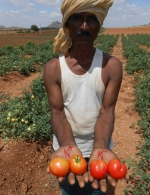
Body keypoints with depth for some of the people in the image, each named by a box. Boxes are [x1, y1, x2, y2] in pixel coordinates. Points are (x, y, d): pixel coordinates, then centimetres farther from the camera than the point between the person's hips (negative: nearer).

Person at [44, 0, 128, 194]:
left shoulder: (112, 66, -13)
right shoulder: (53, 68, -12)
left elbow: (106, 111, -16)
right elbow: (57, 112, -16)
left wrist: (100, 149, -33)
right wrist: (69, 147, -33)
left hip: (99, 146, 0)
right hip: (65, 146, 1)